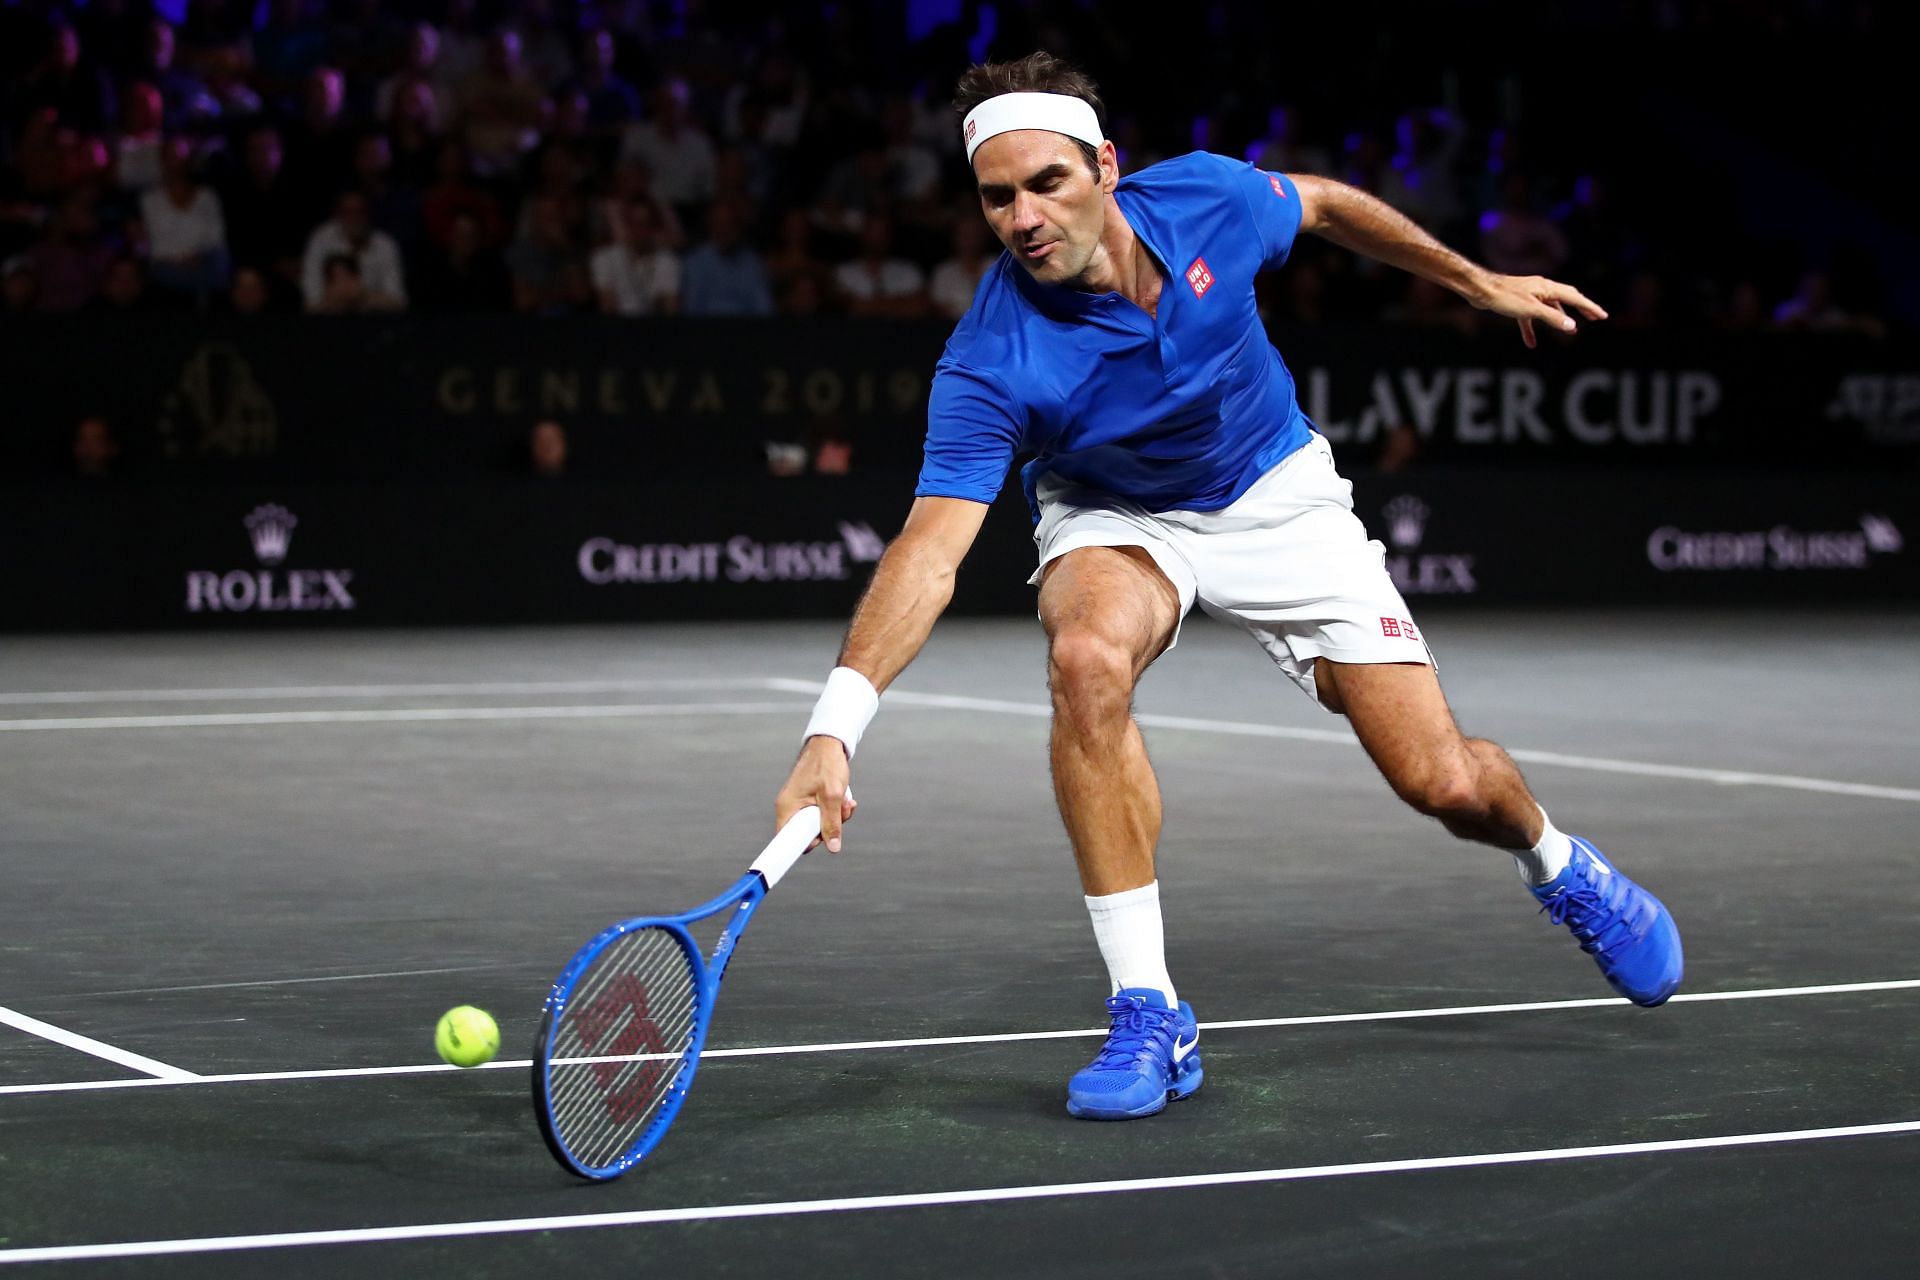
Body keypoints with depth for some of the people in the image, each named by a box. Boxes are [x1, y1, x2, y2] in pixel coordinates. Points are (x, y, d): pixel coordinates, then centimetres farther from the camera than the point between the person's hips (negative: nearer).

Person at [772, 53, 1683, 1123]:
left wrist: (1481, 283, 9)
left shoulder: (1207, 198, -25)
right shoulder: (991, 365, -33)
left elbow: (1325, 204, -1)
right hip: (1114, 517, -1)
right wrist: (836, 727, -54)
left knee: (1446, 784, -7)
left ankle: (1559, 866, 33)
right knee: (1088, 654, -37)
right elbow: (931, 548, -41)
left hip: (1276, 496, 2)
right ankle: (1150, 1015, -26)